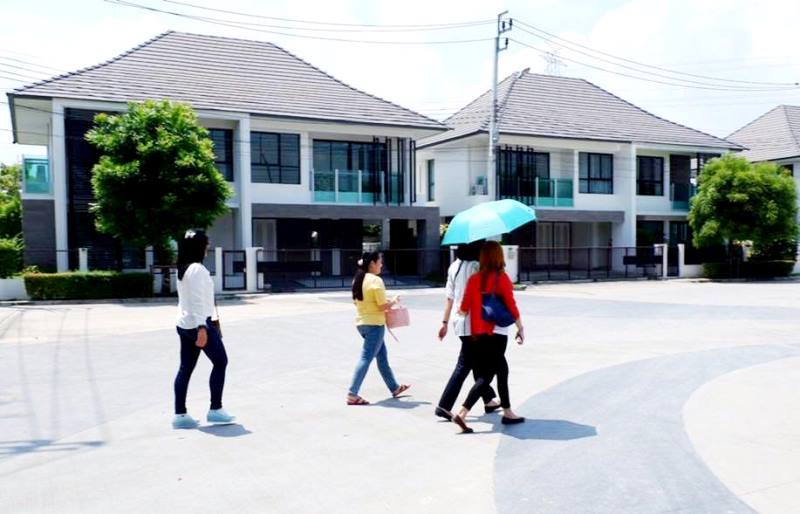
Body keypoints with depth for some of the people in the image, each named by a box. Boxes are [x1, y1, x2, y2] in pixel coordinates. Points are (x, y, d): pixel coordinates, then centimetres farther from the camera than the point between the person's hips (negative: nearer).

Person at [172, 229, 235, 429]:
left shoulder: (182, 270, 13)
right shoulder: (197, 269, -15)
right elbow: (197, 300, -22)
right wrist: (202, 328, -24)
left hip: (184, 324, 9)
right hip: (199, 324, -9)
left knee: (185, 368, 9)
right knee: (220, 362, 4)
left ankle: (180, 414, 11)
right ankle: (215, 409, 7)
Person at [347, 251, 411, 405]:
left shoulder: (358, 279, 9)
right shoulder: (376, 280, -16)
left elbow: (356, 301, 15)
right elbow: (383, 306, -17)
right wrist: (393, 301, 0)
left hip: (361, 322, 9)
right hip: (374, 324, -9)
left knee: (382, 356, 19)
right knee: (366, 358, -6)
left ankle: (394, 387, 31)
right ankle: (352, 394, -7)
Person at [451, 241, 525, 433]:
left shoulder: (474, 279, 1)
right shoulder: (501, 278, -10)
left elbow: (464, 308, 0)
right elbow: (511, 306, -9)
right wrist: (520, 328, 1)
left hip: (478, 332, 6)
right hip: (496, 333, -6)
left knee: (502, 369, 18)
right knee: (487, 374, -1)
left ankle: (507, 413, 27)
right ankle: (462, 413, -11)